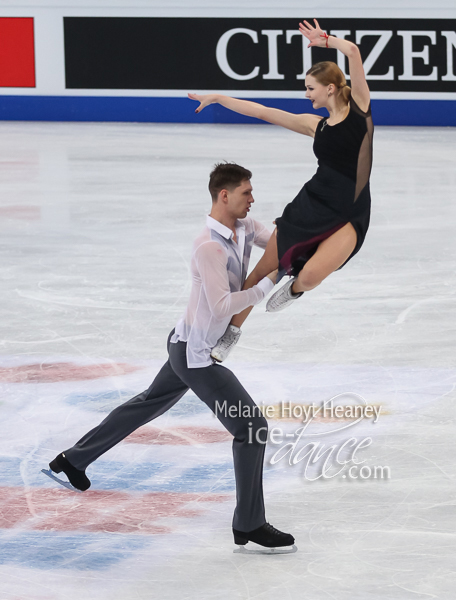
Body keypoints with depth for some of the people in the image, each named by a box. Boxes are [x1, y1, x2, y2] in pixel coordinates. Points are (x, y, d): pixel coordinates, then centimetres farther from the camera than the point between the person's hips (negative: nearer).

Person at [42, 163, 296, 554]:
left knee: (150, 404, 27)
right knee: (252, 426, -10)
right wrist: (268, 284, -30)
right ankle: (249, 526, -3)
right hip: (196, 354, -10)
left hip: (188, 346, 10)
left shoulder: (245, 228, 1)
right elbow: (223, 307, -32)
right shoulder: (209, 247, -27)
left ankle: (73, 460, 41)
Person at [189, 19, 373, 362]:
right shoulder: (315, 125, 8)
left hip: (350, 217, -5)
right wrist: (219, 98, 16)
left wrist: (324, 40, 1)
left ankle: (294, 289, 14)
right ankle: (232, 333, 21)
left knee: (311, 274, -26)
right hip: (311, 205, 5)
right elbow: (262, 112, 14)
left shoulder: (359, 105, -3)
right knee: (263, 270, 2)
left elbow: (353, 51, -13)